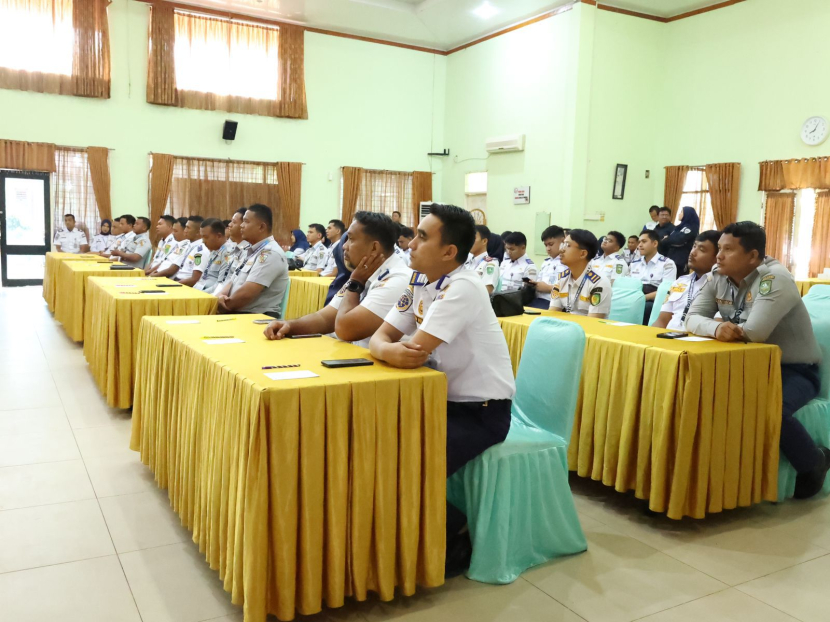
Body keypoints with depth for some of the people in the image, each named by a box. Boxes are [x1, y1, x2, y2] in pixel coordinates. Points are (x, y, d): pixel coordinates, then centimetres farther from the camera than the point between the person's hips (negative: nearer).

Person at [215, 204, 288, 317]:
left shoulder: (270, 254, -15)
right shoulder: (252, 252, 15)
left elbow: (245, 294, -22)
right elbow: (233, 282, 16)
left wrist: (222, 307, -8)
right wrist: (220, 296, -6)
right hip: (237, 313, 9)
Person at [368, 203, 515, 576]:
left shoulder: (462, 288, -22)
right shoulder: (419, 285, 5)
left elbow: (414, 353, -29)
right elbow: (380, 338, 0)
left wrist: (386, 350, -8)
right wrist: (387, 350, -24)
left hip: (481, 412, -8)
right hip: (443, 401, 8)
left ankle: (455, 538, 8)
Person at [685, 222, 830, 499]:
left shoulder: (774, 279, -22)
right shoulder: (718, 277, 0)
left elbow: (754, 332, -33)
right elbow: (693, 319, -8)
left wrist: (728, 330, -13)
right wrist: (717, 328, -30)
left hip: (794, 369, -6)